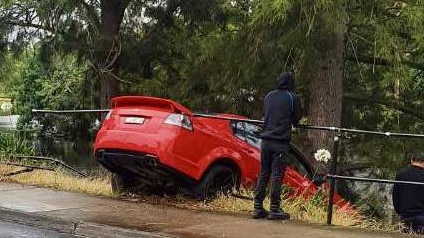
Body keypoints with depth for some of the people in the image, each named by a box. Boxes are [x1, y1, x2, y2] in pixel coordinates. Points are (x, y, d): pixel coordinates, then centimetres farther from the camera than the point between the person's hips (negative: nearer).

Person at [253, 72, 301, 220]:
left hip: (266, 140, 5)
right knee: (277, 175, -2)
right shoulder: (292, 98, -1)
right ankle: (274, 209, -1)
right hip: (281, 141, -5)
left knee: (263, 174, 10)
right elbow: (296, 119, 7)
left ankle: (258, 208, 10)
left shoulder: (269, 96, 12)